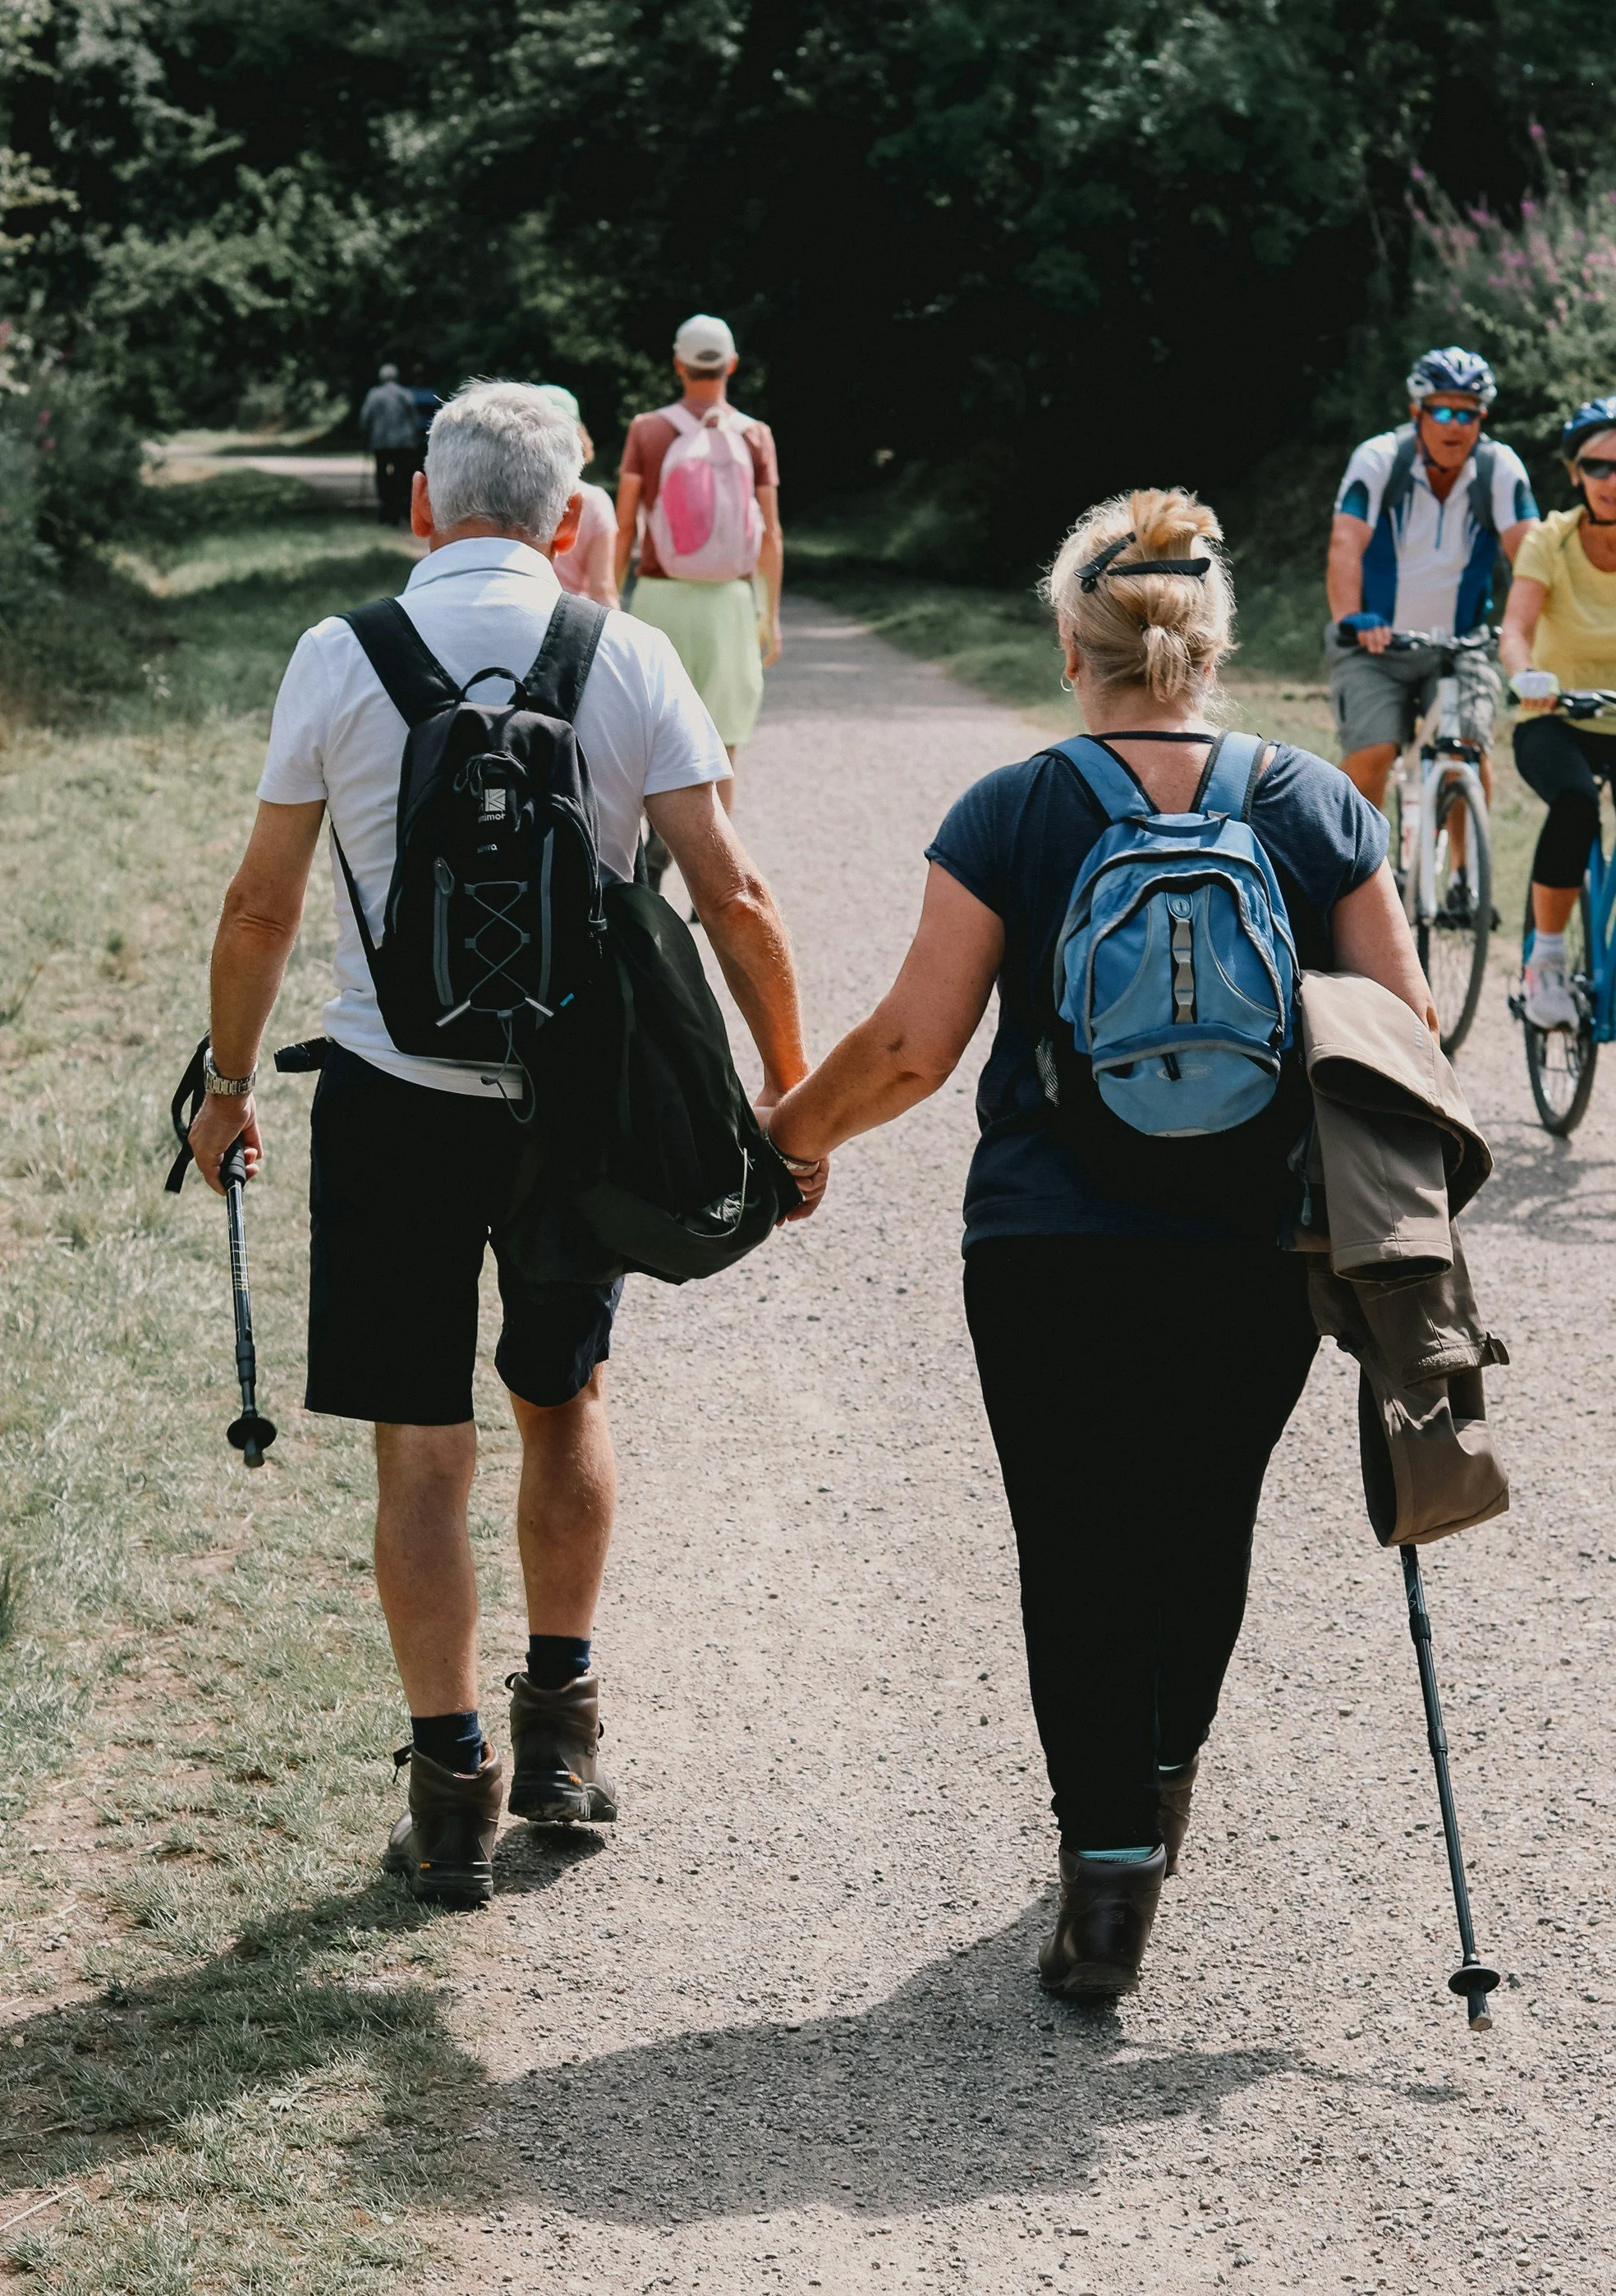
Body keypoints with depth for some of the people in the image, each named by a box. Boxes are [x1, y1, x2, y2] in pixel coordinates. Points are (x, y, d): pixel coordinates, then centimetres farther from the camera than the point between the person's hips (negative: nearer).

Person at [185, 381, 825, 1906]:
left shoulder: (339, 657, -4)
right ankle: (562, 1729, 28)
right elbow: (728, 893, -8)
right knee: (564, 1399, 21)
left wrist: (228, 1082, 12)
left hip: (393, 1093, -1)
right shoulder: (626, 659, -4)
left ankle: (453, 1784, 4)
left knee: (422, 1447, 4)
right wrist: (789, 1088, 1)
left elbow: (262, 906, -1)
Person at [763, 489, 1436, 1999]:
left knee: (1078, 1550, 6)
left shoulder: (1010, 816, -7)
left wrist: (790, 1130, 9)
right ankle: (1162, 1788, 38)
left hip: (1051, 1254, -2)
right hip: (1257, 1256, 2)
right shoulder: (1318, 808, -2)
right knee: (1204, 1523, 21)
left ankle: (1107, 1866, 1)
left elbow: (914, 1046, -8)